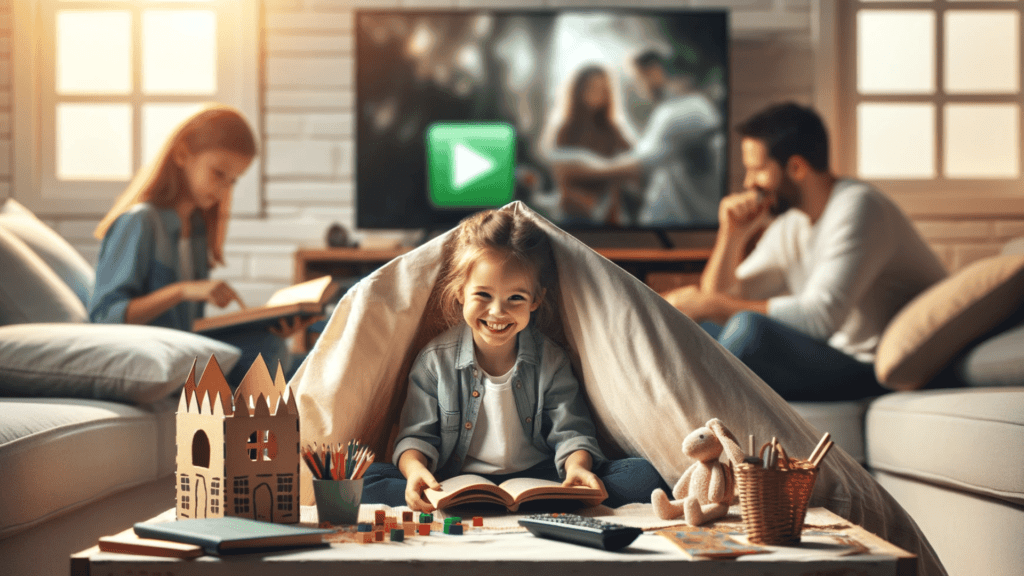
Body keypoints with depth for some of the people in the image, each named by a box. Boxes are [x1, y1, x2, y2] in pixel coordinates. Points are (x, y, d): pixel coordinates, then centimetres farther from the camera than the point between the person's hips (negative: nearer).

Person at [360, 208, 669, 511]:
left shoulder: (550, 361, 1)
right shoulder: (437, 359, -2)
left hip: (536, 480, 1)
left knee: (643, 477, -21)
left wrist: (577, 466, -22)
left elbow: (570, 431, 1)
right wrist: (414, 467, -20)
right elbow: (417, 434, 3)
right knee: (369, 481, -27)